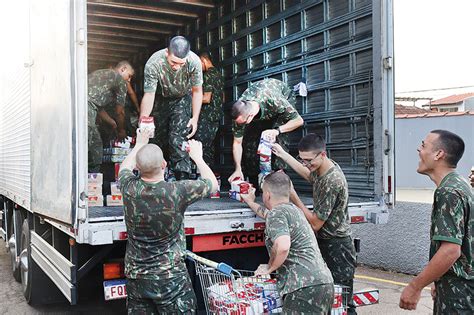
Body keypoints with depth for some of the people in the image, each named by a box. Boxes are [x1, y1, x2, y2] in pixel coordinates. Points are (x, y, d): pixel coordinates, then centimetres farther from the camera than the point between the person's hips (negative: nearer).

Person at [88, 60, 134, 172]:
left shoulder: (101, 74, 32)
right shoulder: (119, 79, 7)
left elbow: (99, 109, 34)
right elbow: (119, 112, 12)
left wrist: (114, 124, 40)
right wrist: (121, 131, 27)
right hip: (85, 105, -9)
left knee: (96, 146, 14)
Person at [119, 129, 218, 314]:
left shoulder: (130, 188, -11)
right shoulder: (177, 192, -21)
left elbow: (124, 168, 15)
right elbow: (212, 184, -1)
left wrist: (140, 144, 26)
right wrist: (197, 157, 11)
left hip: (135, 277, 4)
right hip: (170, 278, -3)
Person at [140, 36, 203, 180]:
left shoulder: (194, 61, -30)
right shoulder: (153, 63, -33)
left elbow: (197, 91, -15)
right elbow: (148, 95, -27)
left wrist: (195, 118, -17)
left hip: (182, 99, -1)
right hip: (160, 99, 1)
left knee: (178, 139, -16)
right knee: (159, 139, 5)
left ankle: (183, 178, -14)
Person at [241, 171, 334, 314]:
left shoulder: (276, 213, -7)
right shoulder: (293, 209, 23)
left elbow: (282, 246, -25)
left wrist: (269, 267, -7)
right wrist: (250, 202, 59)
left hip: (305, 287, -10)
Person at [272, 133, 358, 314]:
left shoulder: (332, 182, -25)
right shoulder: (322, 169, 2)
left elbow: (315, 224, -20)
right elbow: (308, 174, 30)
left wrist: (294, 198, -14)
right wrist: (282, 154, 27)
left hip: (336, 247, -9)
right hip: (324, 243, 9)